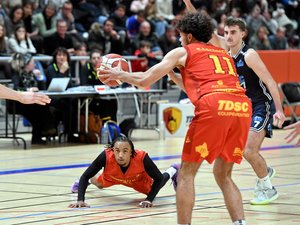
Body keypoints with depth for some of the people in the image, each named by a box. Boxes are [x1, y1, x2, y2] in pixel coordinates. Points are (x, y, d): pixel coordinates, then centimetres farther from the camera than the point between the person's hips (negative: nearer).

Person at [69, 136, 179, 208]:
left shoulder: (142, 158, -46)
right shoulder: (106, 156, -45)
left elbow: (158, 179, -32)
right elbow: (85, 176, -36)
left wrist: (149, 199, -44)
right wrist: (80, 200, -48)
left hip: (138, 180, -1)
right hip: (112, 178, 1)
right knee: (99, 184, 31)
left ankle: (172, 171, 56)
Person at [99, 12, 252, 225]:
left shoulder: (182, 52, 18)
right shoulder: (223, 53, 33)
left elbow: (144, 80, 17)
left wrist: (118, 74, 33)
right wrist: (172, 74, 52)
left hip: (213, 106, -5)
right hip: (242, 106, 5)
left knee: (186, 174, 9)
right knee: (223, 175, 18)